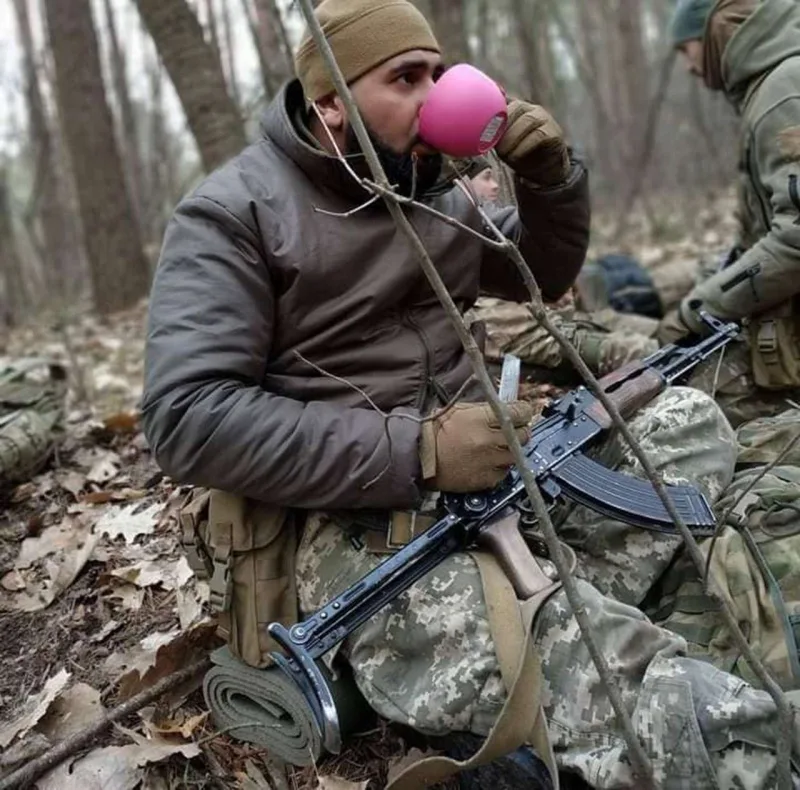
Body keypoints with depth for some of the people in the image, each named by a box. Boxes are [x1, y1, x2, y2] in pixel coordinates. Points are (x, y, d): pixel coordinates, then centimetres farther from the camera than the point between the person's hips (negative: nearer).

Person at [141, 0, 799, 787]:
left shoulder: (429, 194, 15)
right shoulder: (233, 212, -7)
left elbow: (545, 277, 27)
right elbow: (190, 419, -18)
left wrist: (550, 176, 4)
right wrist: (414, 451, -25)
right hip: (349, 508, -9)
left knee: (689, 419, -8)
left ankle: (561, 620, -22)